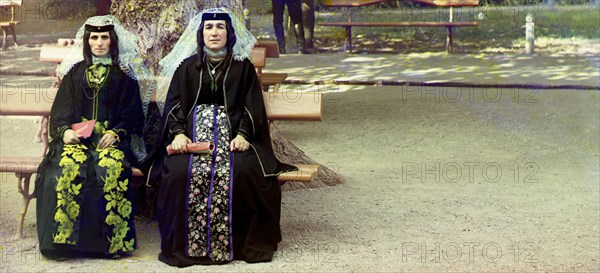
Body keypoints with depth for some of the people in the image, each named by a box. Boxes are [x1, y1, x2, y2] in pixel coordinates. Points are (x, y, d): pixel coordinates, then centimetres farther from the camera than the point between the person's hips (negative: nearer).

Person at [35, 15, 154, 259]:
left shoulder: (124, 74, 13)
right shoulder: (75, 72, 18)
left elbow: (132, 113, 6)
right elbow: (60, 110, 12)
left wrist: (116, 133, -11)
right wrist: (65, 130, -8)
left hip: (113, 137, -1)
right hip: (76, 136, 1)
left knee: (111, 167, -34)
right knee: (68, 165, -32)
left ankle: (114, 238, -29)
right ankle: (64, 237, -30)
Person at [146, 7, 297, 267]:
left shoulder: (243, 67, 13)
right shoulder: (187, 67, 16)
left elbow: (252, 107, 6)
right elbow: (174, 104, 9)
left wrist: (243, 134, -12)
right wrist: (179, 133, -10)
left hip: (233, 135, -1)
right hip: (193, 133, 1)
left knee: (240, 171, -31)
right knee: (183, 171, -29)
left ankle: (236, 243, -19)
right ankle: (184, 243, -20)